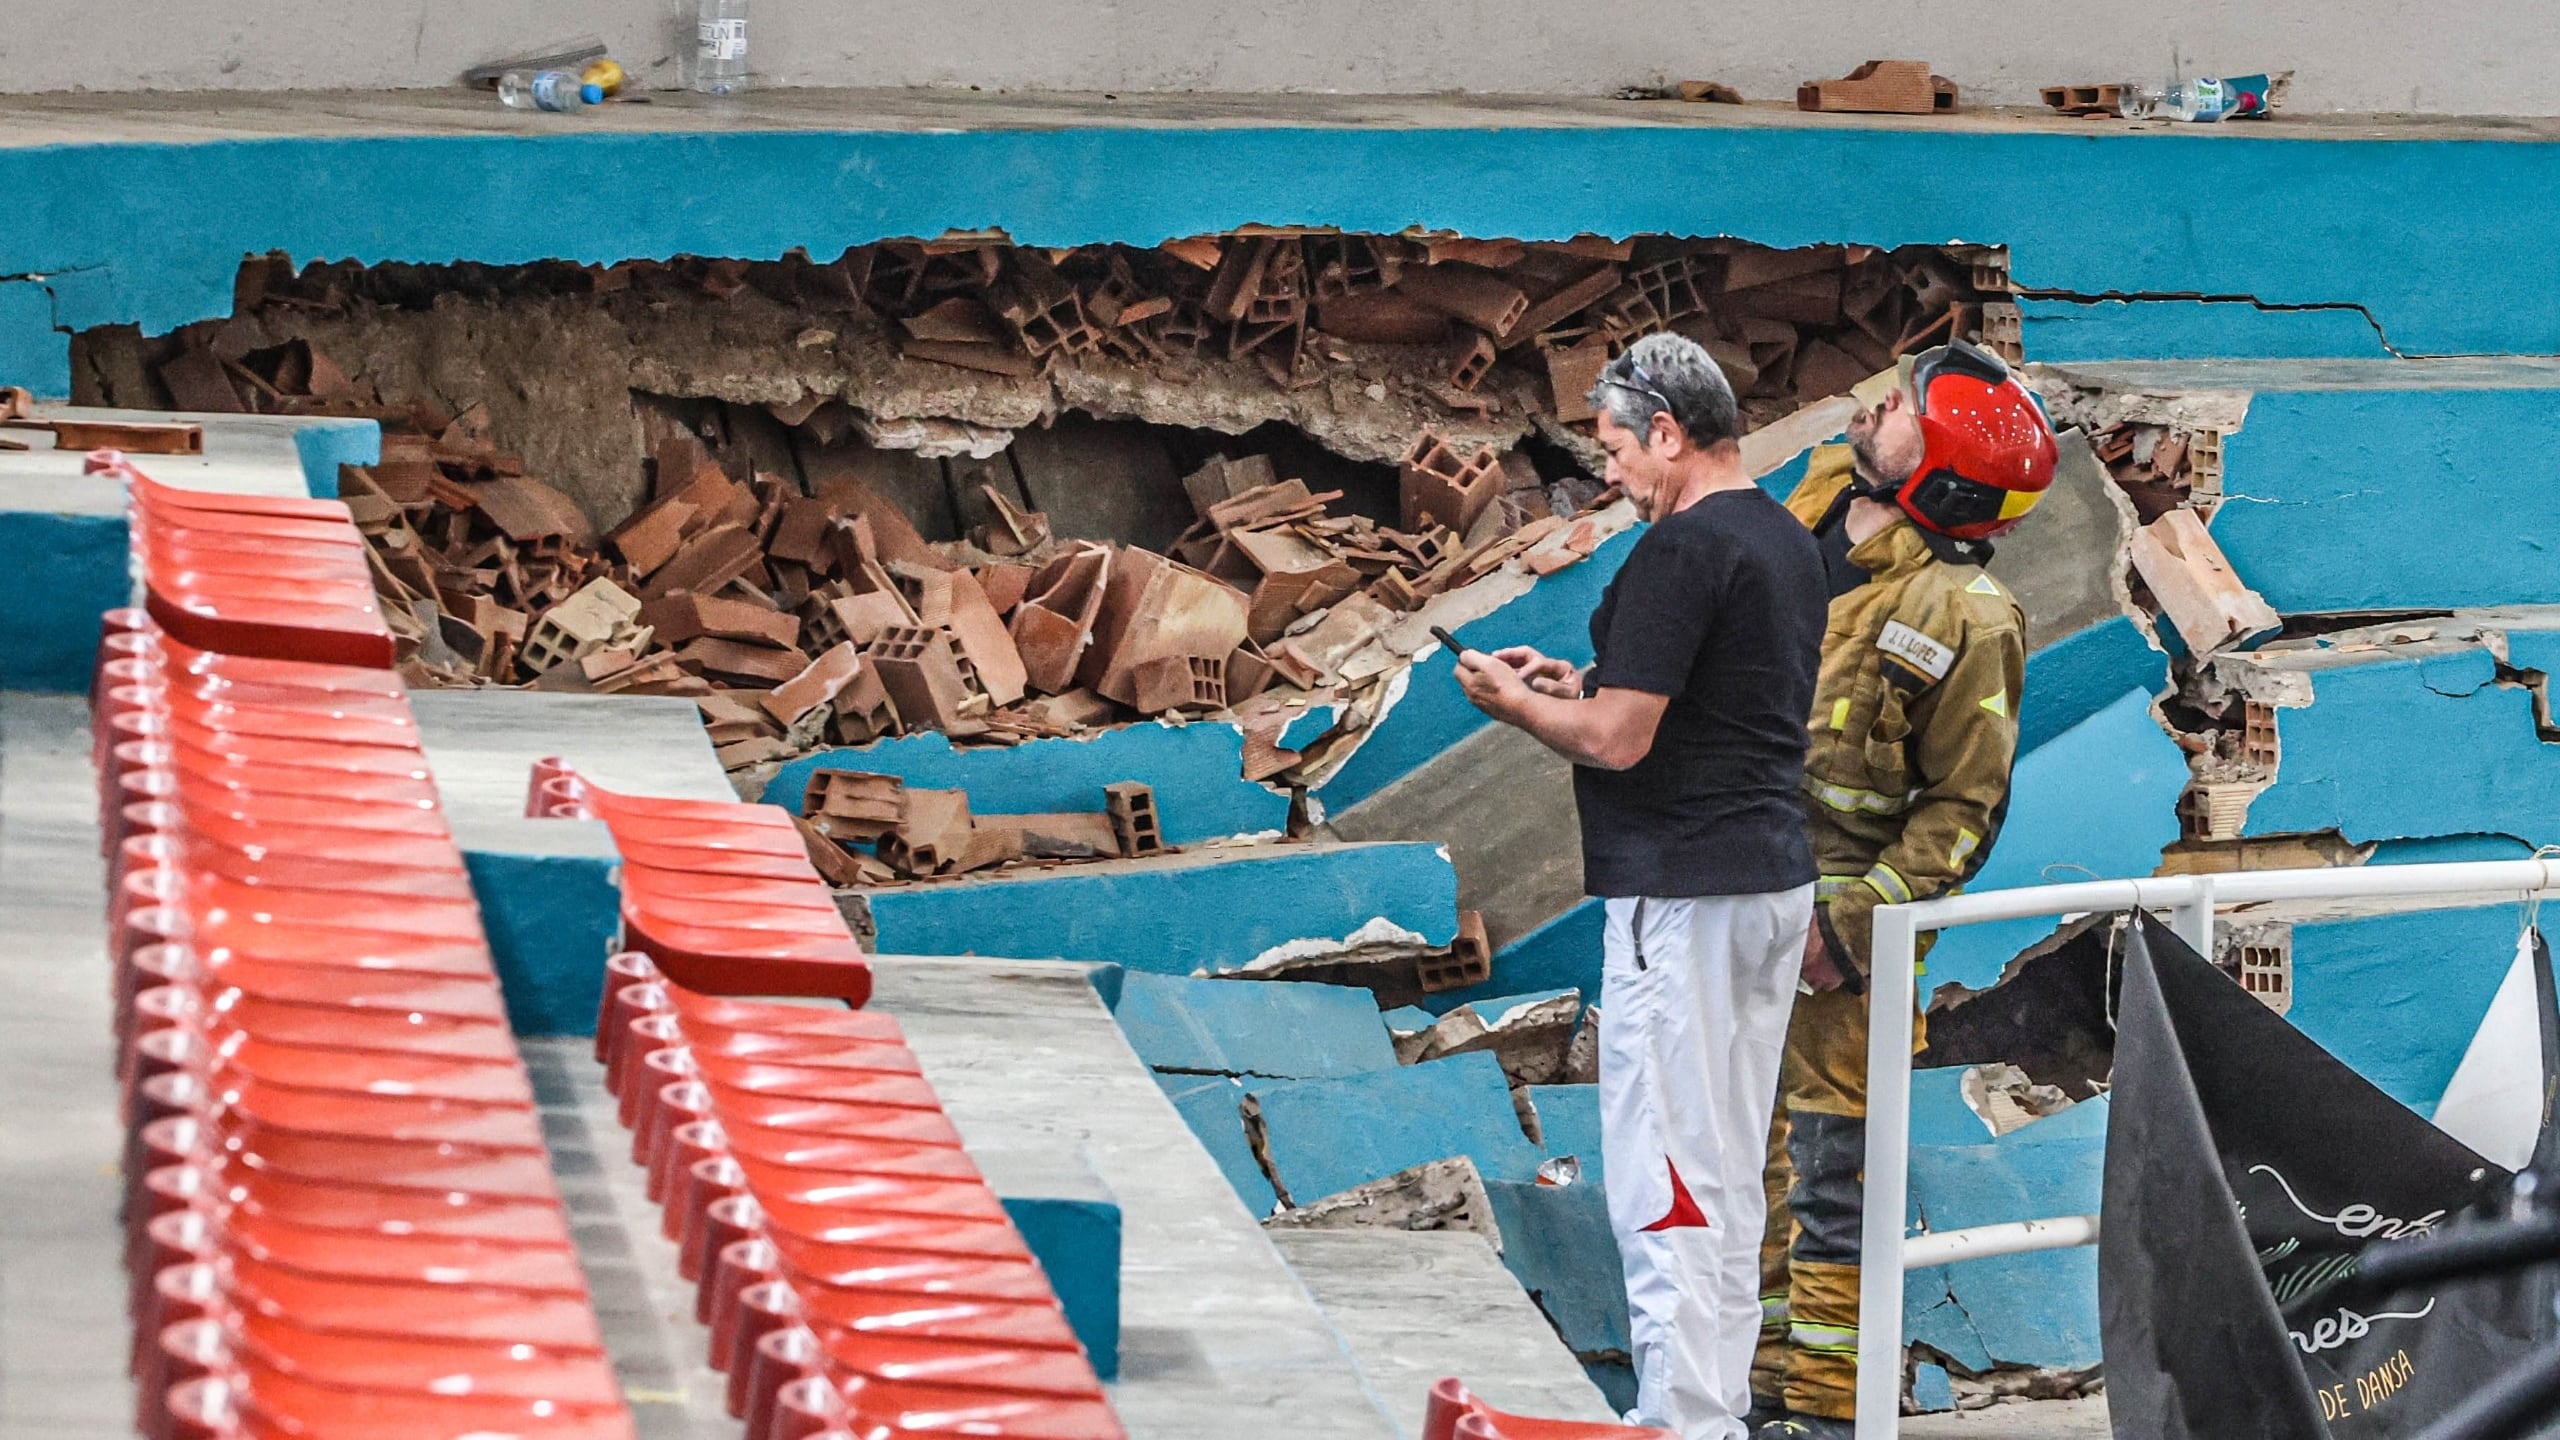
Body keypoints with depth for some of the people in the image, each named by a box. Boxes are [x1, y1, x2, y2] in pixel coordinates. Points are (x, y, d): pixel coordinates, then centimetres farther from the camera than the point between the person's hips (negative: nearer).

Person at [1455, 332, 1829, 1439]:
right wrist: (1579, 685, 19)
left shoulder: (1681, 548, -16)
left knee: (1666, 1184, -7)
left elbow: (1618, 739, -19)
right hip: (1776, 880, 10)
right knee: (1727, 1176, 15)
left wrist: (1515, 703, -2)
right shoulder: (1791, 542, 14)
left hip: (1680, 898, -10)